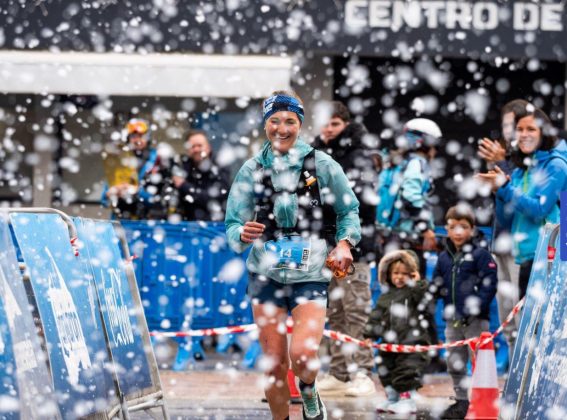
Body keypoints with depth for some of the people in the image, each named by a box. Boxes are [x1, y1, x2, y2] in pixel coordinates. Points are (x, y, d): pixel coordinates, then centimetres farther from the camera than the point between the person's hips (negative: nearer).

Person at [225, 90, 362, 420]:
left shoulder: (322, 165, -1)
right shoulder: (252, 170, 3)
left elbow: (349, 211, 8)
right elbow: (233, 225, 4)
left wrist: (344, 243, -10)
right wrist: (242, 234, -20)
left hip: (311, 274, -2)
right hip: (266, 274, 2)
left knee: (303, 354, -18)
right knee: (274, 362, 2)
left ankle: (309, 393, 16)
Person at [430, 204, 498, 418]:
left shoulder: (480, 255, -7)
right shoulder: (444, 257, 11)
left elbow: (489, 285, -12)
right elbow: (436, 286, 19)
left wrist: (476, 307, -21)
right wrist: (435, 288, -4)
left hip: (475, 320, -6)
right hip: (452, 319, 6)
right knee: (454, 363, 14)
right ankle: (461, 401, 25)